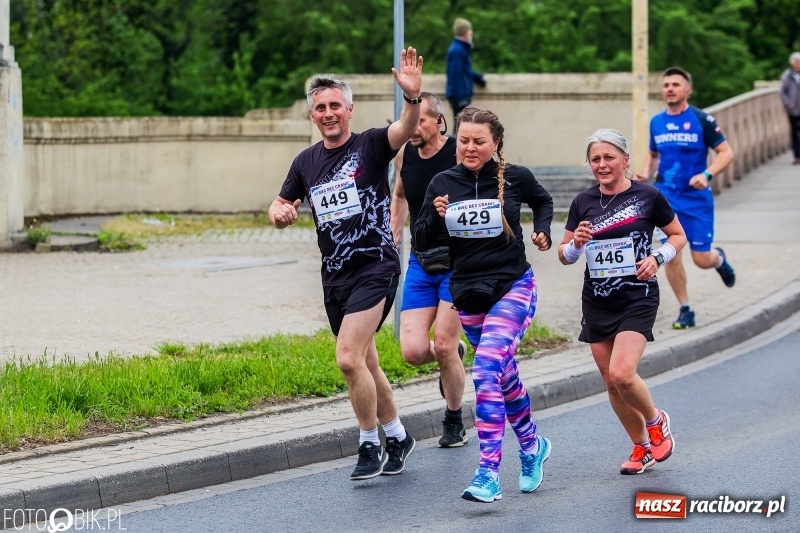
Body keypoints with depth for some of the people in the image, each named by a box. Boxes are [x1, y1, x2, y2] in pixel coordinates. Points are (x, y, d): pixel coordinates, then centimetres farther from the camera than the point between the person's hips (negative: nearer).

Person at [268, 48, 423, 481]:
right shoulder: (306, 161, 9)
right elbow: (280, 205, 20)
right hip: (334, 276, 7)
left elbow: (405, 130, -27)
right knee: (363, 364, 16)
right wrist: (279, 213, -5)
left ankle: (370, 446, -3)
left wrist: (412, 97, -48)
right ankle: (397, 437, 35)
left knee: (348, 358, -19)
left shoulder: (371, 145, -7)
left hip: (375, 268, -7)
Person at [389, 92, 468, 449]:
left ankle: (454, 423, 14)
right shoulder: (404, 155, 4)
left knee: (443, 346, -8)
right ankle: (454, 354, 29)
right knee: (413, 351, -7)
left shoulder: (460, 154, -13)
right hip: (420, 262, 5)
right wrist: (392, 242, 17)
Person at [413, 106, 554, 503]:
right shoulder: (443, 183, -2)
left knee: (487, 371, -20)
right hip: (468, 294, 4)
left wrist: (542, 231, 0)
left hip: (512, 288, -4)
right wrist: (436, 216, -20)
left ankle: (488, 474, -22)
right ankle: (532, 446, 42)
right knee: (504, 375, 17)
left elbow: (543, 202, 17)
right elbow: (421, 243, -2)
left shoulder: (515, 178, -6)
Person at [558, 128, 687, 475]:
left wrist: (657, 258, -11)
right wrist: (576, 243, -13)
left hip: (637, 300, -4)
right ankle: (642, 448, 26)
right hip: (597, 303, 4)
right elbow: (564, 256, 9)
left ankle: (656, 421, 9)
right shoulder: (583, 202, 4)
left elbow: (679, 236, 6)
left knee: (622, 373, -20)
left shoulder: (648, 196, -5)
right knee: (611, 383, 7)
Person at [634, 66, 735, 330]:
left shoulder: (701, 120, -8)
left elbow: (726, 152, -7)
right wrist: (646, 173, 2)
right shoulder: (656, 122, 6)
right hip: (666, 197, 3)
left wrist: (707, 174, -23)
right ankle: (685, 310, 8)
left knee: (702, 259, -2)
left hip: (696, 197, -3)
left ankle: (719, 259, 36)